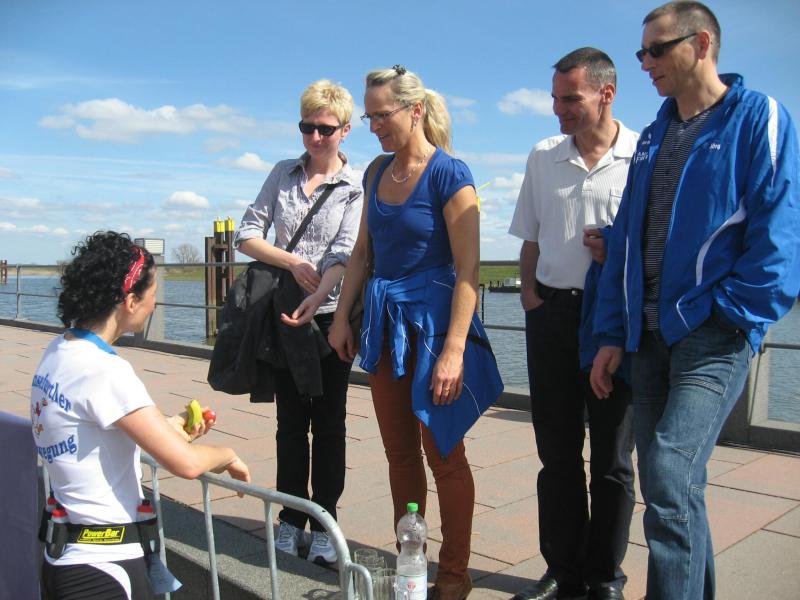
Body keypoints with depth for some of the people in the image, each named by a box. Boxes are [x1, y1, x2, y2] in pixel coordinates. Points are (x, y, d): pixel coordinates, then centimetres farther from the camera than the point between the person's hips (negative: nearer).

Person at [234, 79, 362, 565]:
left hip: (331, 315, -2)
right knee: (291, 420, 9)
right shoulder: (283, 174, 9)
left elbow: (345, 253, -12)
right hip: (284, 311, 3)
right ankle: (292, 520, 20)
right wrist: (293, 262, -11)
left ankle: (324, 525, 13)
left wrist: (317, 296, -28)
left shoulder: (357, 186, 0)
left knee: (329, 421, 3)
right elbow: (247, 235, 5)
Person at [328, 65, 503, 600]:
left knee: (443, 454, 3)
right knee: (399, 453, 13)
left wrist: (454, 350, -21)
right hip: (385, 322, 6)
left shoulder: (449, 174, -12)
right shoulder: (378, 171, 9)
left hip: (432, 320, -6)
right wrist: (342, 317, 9)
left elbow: (468, 269, -16)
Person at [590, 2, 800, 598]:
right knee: (669, 486, 12)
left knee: (669, 480, -17)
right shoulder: (654, 137, 16)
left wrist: (733, 316, -14)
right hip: (650, 335, 7)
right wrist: (611, 334, 8)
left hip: (712, 333, -6)